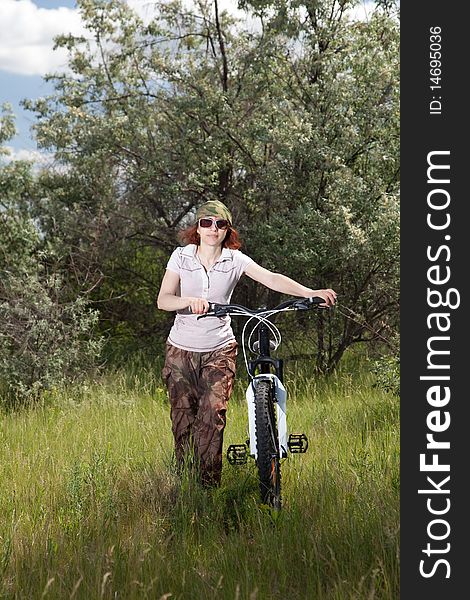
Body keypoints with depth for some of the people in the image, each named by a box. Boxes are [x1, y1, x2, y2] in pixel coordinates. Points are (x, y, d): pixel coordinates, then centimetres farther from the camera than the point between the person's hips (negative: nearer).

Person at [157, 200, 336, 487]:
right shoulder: (181, 256, -1)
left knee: (213, 414, -13)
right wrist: (190, 301, -31)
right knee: (183, 415, 2)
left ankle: (210, 480, -6)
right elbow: (163, 300, -10)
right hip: (182, 349, 1)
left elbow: (272, 278, -13)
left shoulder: (235, 260, -1)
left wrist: (311, 293, -27)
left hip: (219, 350, 0)